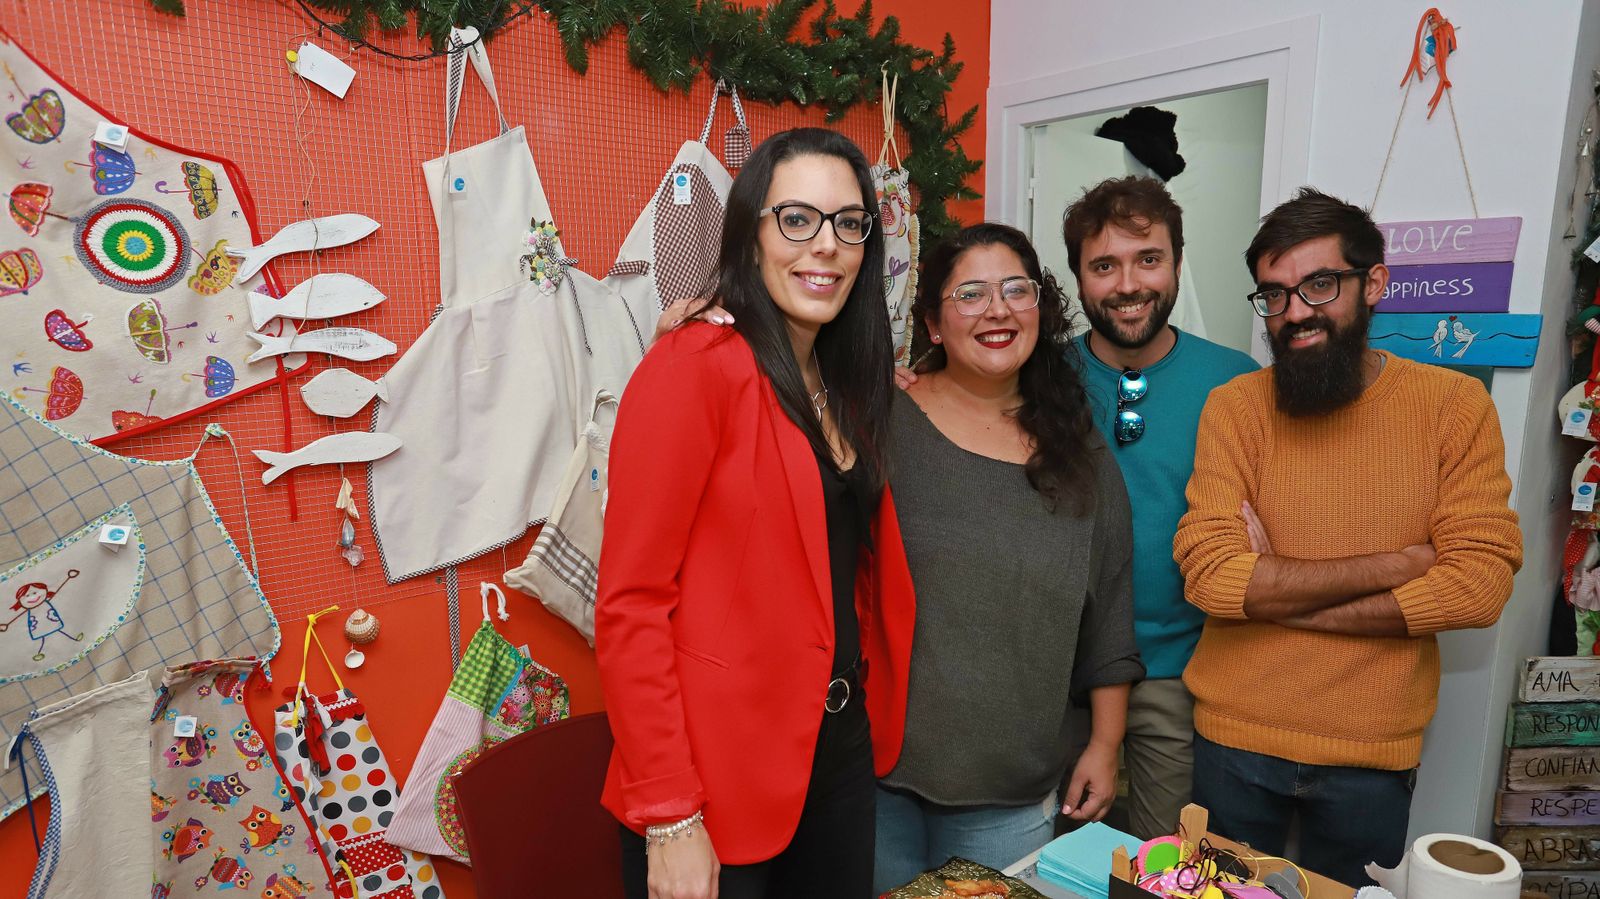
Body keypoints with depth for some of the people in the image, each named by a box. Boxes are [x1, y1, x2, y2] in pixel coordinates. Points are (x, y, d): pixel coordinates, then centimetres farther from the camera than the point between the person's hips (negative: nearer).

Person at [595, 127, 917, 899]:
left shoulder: (846, 384, 6)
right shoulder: (693, 367, -17)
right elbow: (630, 604, -19)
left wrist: (875, 717, 3)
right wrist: (668, 821, -18)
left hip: (841, 751, 7)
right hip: (719, 779, -7)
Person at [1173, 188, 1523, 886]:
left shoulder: (1455, 404, -5)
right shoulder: (1234, 407, -8)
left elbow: (1481, 581, -13)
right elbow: (1210, 576, -18)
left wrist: (1277, 594, -17)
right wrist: (1399, 564, -16)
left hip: (1374, 754, 1)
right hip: (1236, 737, 0)